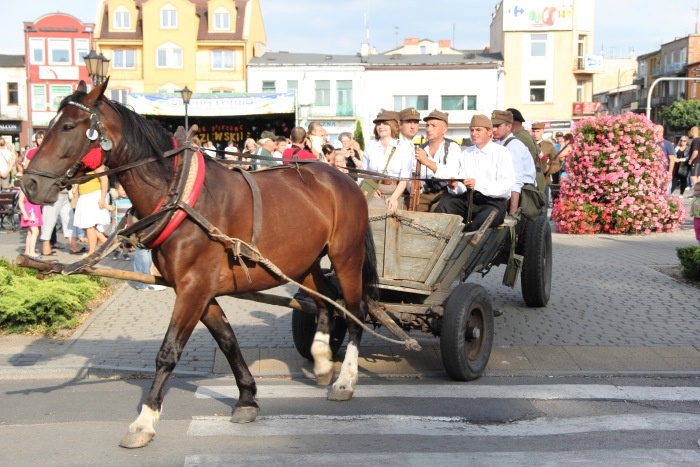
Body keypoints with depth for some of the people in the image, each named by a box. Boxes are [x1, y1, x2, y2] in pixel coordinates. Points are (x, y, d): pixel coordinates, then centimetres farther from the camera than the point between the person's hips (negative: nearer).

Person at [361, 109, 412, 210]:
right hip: (373, 193, 2)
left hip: (395, 193, -2)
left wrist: (394, 197, -19)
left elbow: (404, 178, -5)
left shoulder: (404, 147, 2)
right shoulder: (370, 146, 13)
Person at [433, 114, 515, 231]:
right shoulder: (466, 154, 19)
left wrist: (478, 184, -22)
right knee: (444, 204, -25)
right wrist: (454, 186, -14)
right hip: (468, 199, 4)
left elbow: (507, 184, -10)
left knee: (481, 219, -37)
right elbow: (462, 188, 11)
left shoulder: (501, 153, 4)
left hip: (494, 201, -4)